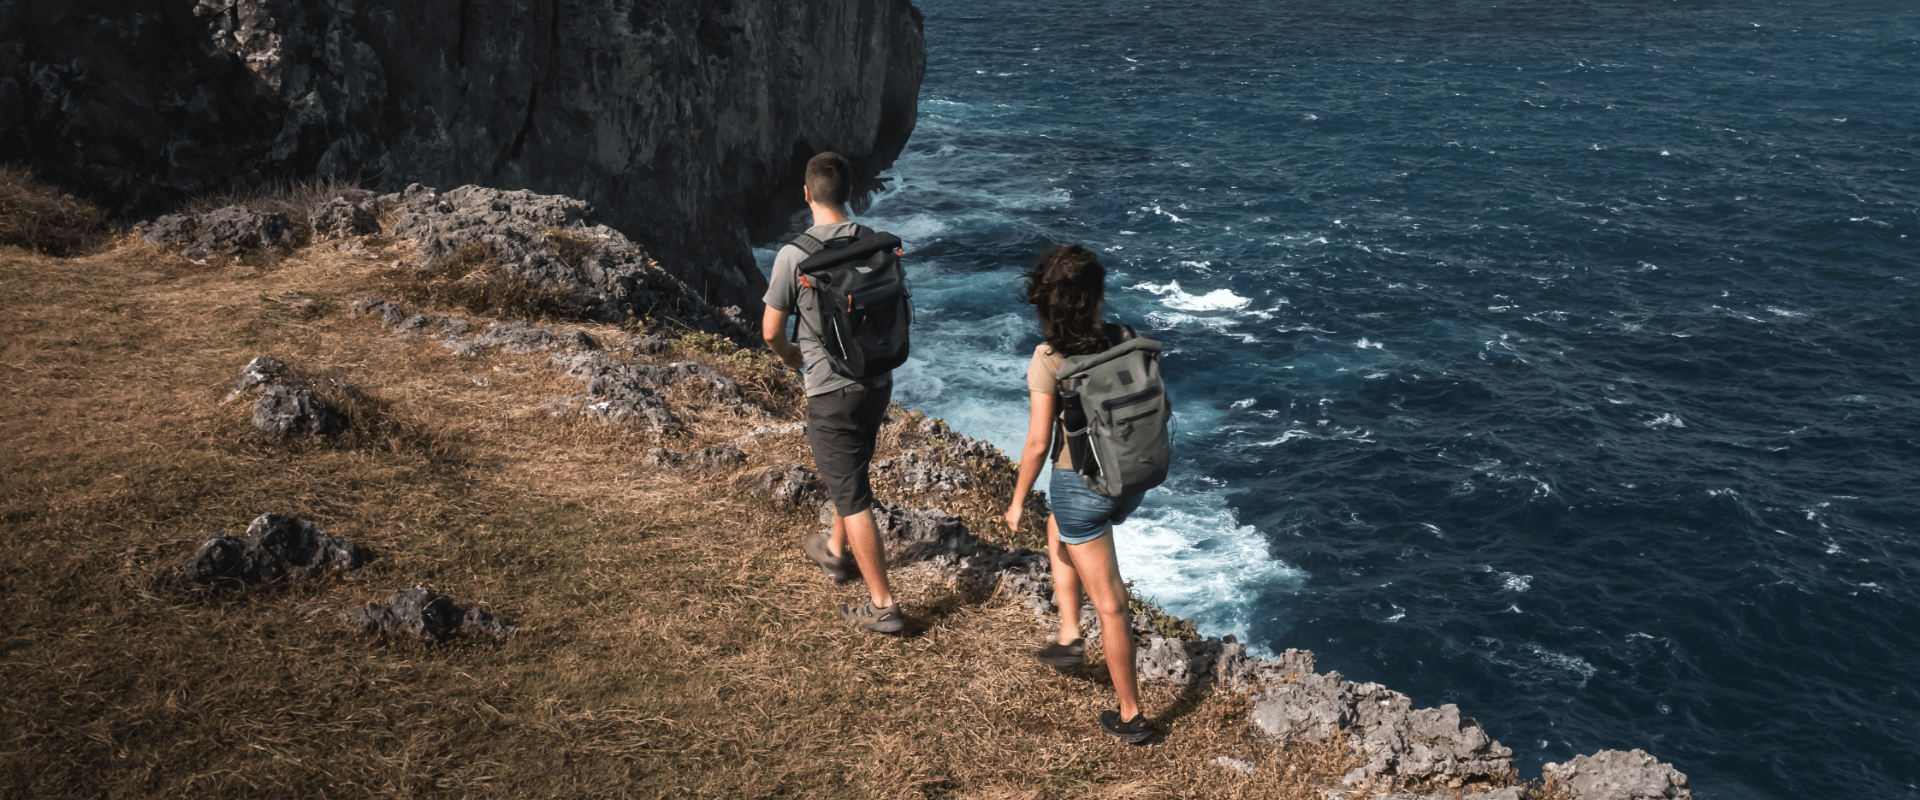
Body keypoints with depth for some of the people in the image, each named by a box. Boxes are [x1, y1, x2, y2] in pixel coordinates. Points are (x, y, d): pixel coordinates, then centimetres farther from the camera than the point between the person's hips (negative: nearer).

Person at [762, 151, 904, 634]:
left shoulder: (795, 255, -16)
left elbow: (771, 330, -9)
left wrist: (790, 357, 13)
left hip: (831, 392, -6)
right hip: (879, 382, 6)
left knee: (852, 498, 0)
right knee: (850, 471, 28)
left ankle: (883, 606, 4)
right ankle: (836, 553, 49)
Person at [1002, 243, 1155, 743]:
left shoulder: (1048, 359, -20)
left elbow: (1038, 443, -18)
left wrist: (1018, 501, -5)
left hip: (1080, 486, -6)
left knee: (1109, 602, 5)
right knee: (1057, 537, 35)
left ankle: (1131, 716, 17)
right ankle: (1070, 637, 35)